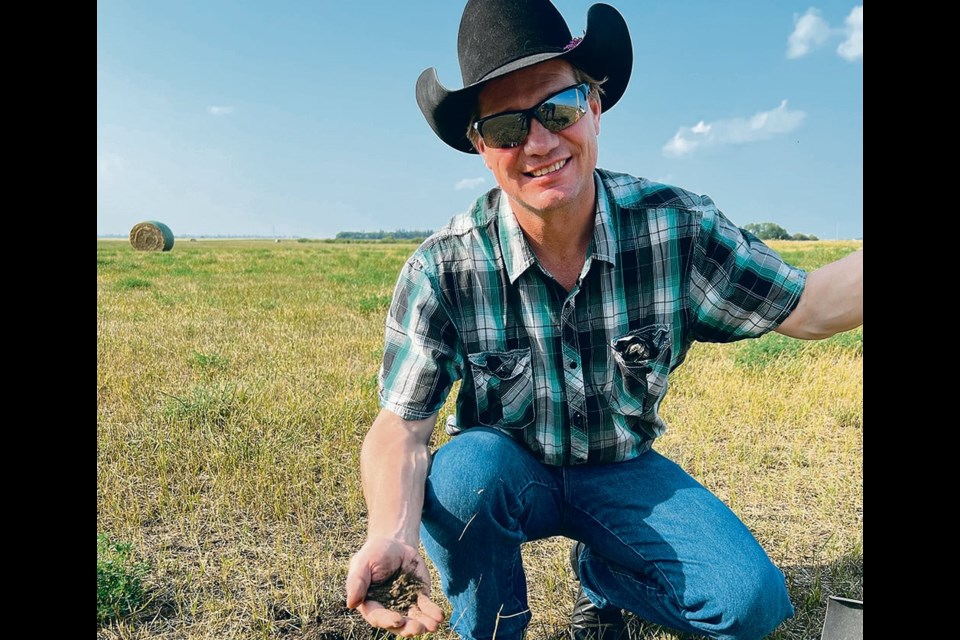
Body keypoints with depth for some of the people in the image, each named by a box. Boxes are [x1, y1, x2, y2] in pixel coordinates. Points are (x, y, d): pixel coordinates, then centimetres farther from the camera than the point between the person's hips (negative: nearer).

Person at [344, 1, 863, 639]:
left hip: (624, 472, 2)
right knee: (462, 473, -34)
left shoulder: (675, 226, -16)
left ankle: (600, 573, 16)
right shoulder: (444, 270, -21)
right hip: (506, 473, -1)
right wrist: (391, 532, -42)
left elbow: (806, 306, -7)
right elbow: (401, 425, -22)